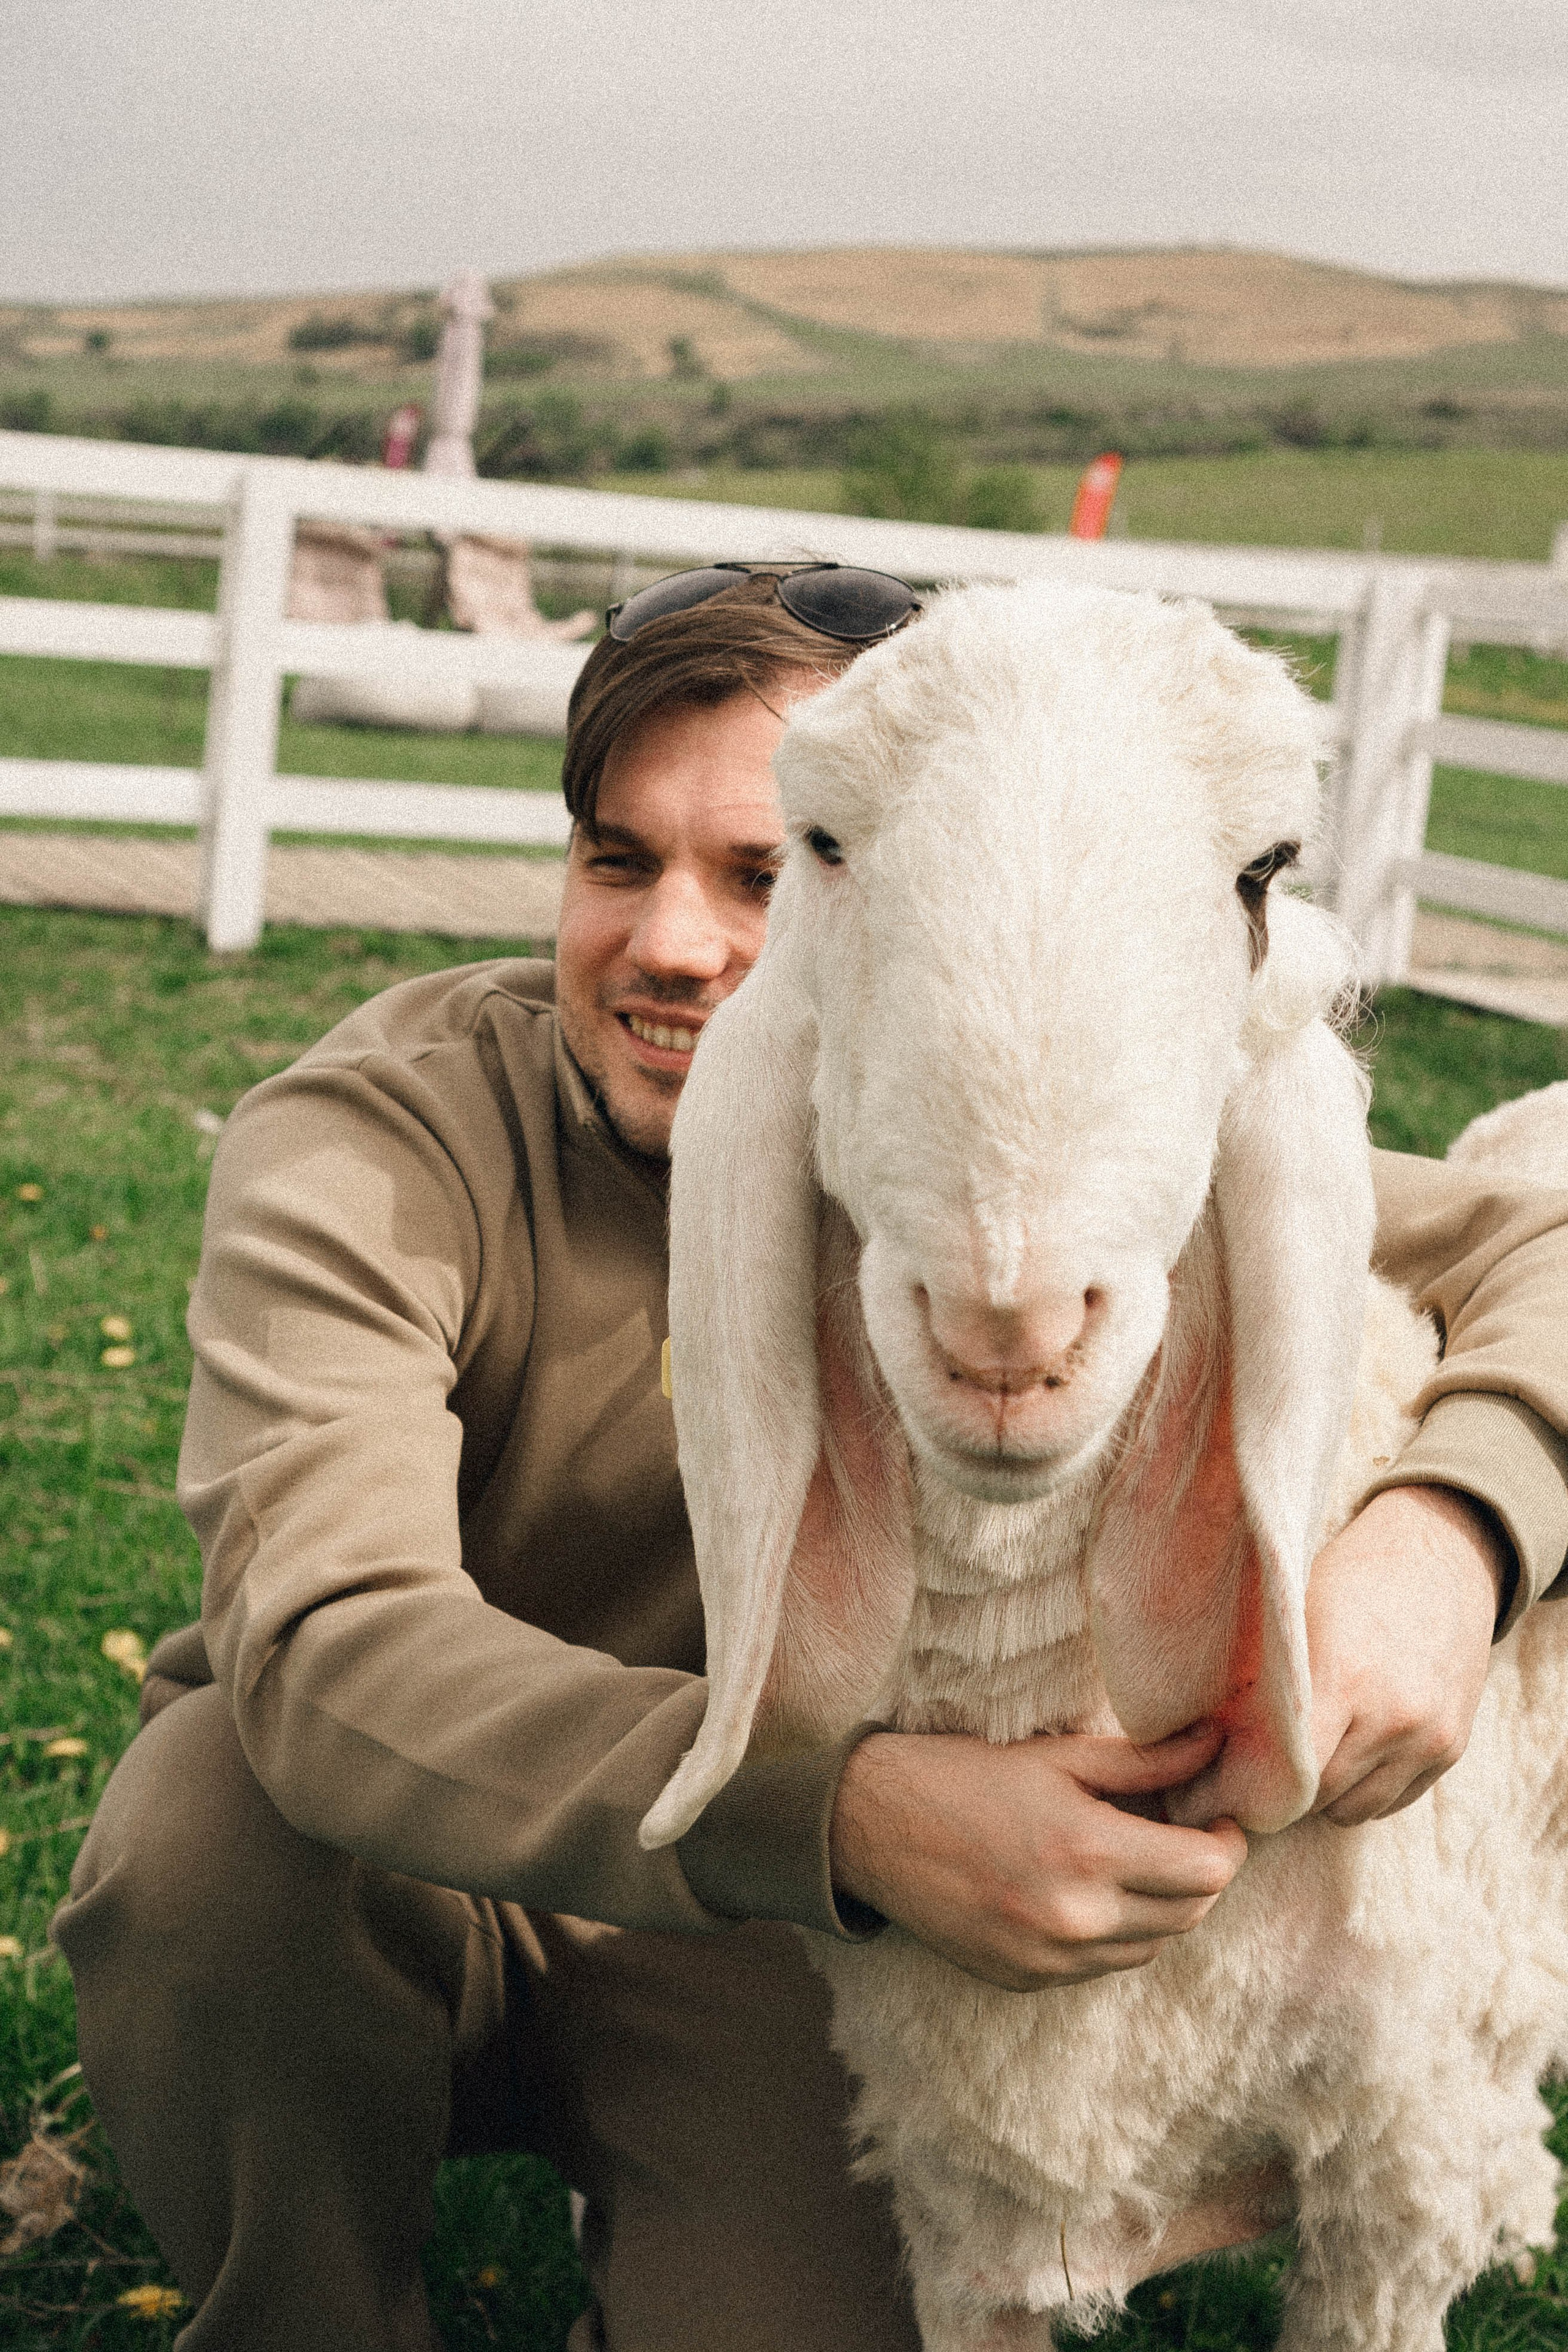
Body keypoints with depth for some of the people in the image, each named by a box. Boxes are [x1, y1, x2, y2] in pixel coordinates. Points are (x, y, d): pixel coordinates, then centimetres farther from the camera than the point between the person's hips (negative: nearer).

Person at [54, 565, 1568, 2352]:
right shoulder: (370, 1144, -23)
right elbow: (329, 1641, -38)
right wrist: (848, 1813, -52)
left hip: (734, 1936, 2)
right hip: (395, 1876, -1)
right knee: (211, 1822, -33)